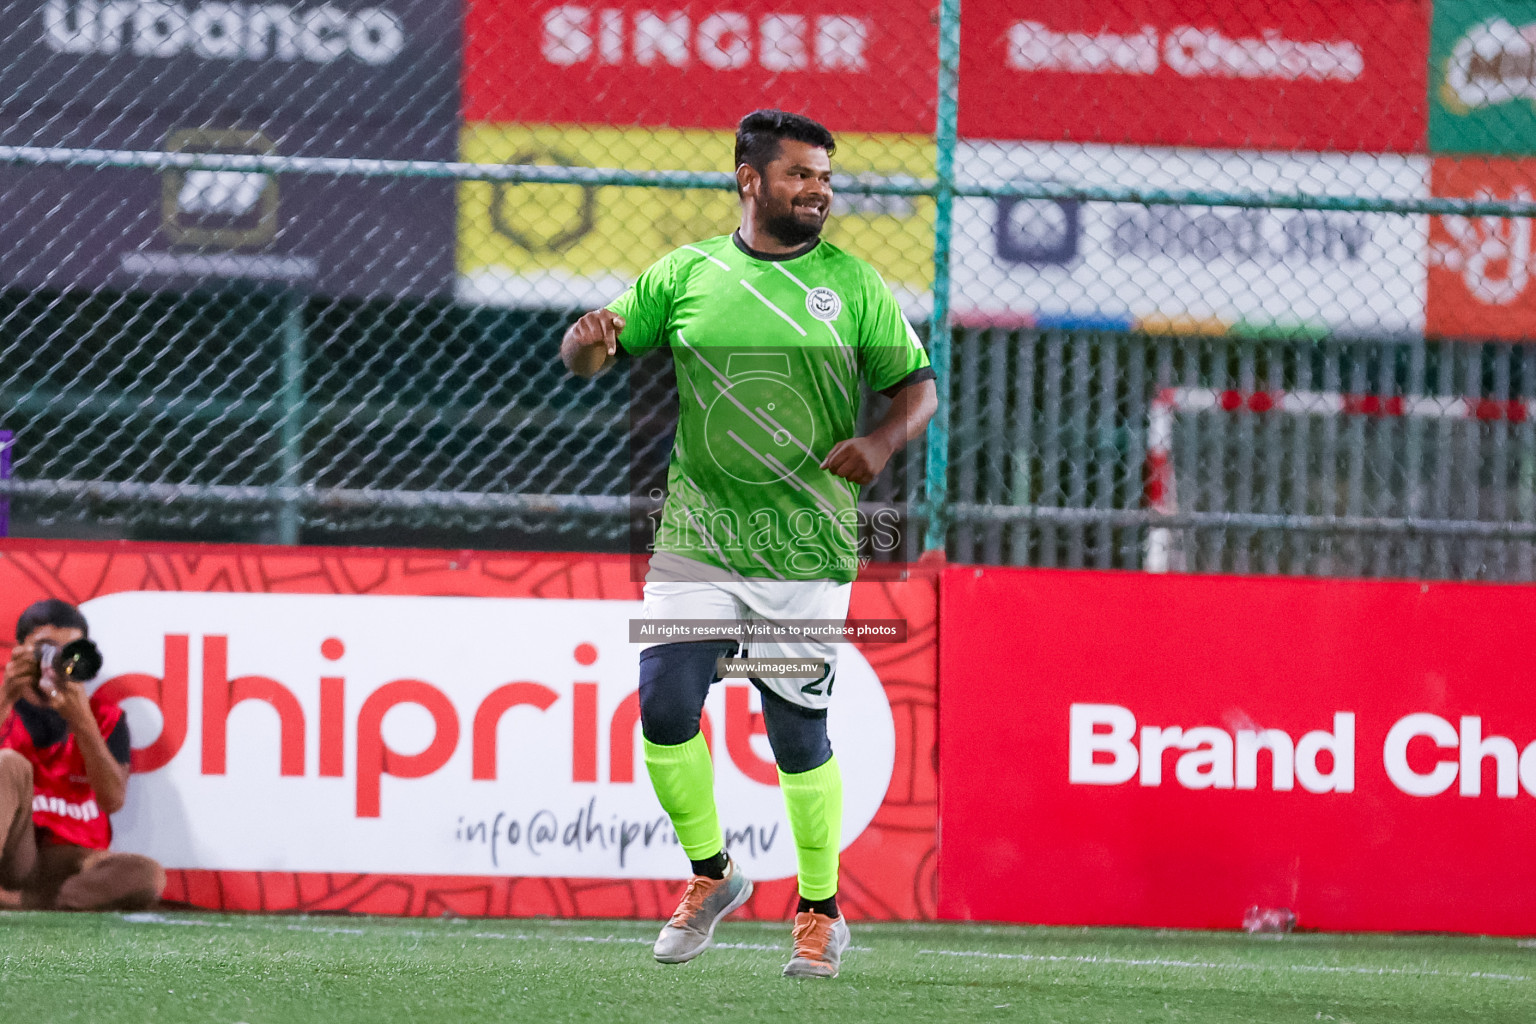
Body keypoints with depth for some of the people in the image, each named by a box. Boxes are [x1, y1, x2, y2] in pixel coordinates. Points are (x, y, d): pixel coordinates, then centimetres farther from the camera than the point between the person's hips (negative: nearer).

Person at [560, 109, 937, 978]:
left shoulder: (852, 284, 3)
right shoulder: (687, 273, 5)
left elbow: (919, 385, 6)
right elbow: (592, 357, 11)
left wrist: (883, 442, -14)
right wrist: (587, 343, -13)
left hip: (807, 551, -2)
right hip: (696, 542, 2)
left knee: (799, 732, 0)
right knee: (665, 711, -7)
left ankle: (821, 913, 15)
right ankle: (712, 874, 16)